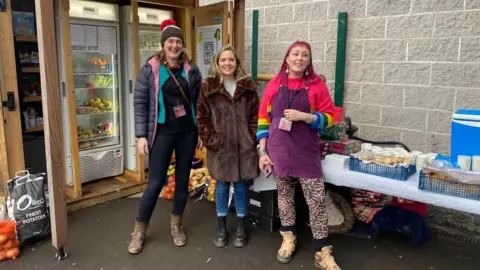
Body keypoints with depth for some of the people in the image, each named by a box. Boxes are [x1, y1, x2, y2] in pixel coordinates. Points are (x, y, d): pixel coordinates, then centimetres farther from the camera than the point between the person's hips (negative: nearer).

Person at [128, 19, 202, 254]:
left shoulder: (191, 70, 4)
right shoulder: (150, 69, -4)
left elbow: (199, 102, 10)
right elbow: (140, 103, -4)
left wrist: (201, 131, 7)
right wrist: (141, 135, -9)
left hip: (188, 132, 3)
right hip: (162, 133, -3)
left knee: (183, 180, 11)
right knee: (155, 183, -1)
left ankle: (176, 225, 30)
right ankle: (139, 230, 18)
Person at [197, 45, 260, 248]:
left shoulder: (248, 86, 4)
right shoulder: (208, 87, 0)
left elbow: (256, 115, 5)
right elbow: (202, 117, -1)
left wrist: (252, 138, -3)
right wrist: (210, 140, -8)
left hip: (244, 146, 1)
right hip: (220, 146, -1)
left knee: (241, 185, 9)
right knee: (222, 185, 10)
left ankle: (241, 227, 25)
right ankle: (221, 228, 25)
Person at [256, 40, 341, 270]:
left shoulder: (317, 84, -2)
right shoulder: (274, 84, 3)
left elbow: (329, 117, -1)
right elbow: (263, 119, 4)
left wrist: (304, 116, -18)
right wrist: (262, 152, 0)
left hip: (307, 152, -1)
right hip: (279, 151, 2)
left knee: (317, 200, -2)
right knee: (284, 194, 13)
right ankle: (288, 237, 33)